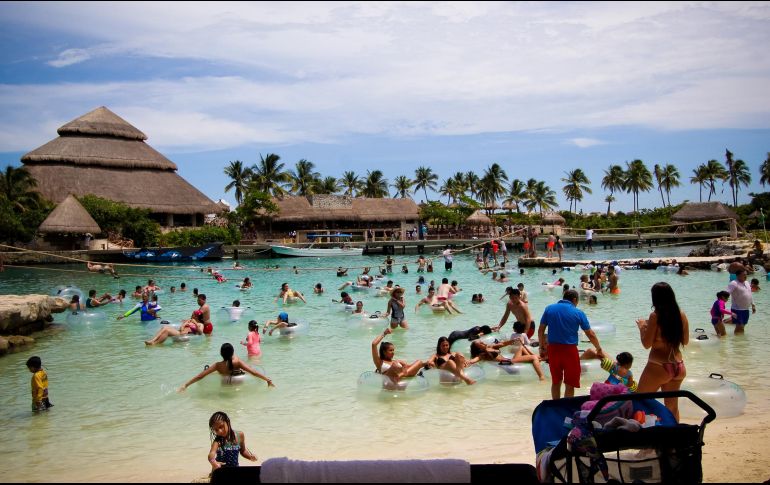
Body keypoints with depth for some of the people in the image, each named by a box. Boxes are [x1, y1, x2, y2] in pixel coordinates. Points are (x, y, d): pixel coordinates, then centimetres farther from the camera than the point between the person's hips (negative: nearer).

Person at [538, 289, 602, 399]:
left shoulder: (549, 308, 5)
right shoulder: (578, 313, -2)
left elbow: (541, 330, 4)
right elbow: (590, 334, 2)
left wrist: (542, 347, 12)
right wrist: (598, 348, 16)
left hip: (553, 348, 3)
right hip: (570, 350, -3)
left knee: (556, 381, 17)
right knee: (570, 384, 6)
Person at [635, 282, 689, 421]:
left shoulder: (655, 316, -15)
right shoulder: (681, 315, 1)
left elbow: (647, 344, -13)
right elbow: (685, 341, 12)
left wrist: (642, 327, 3)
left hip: (658, 367, -6)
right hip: (678, 366, 6)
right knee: (672, 406, 19)